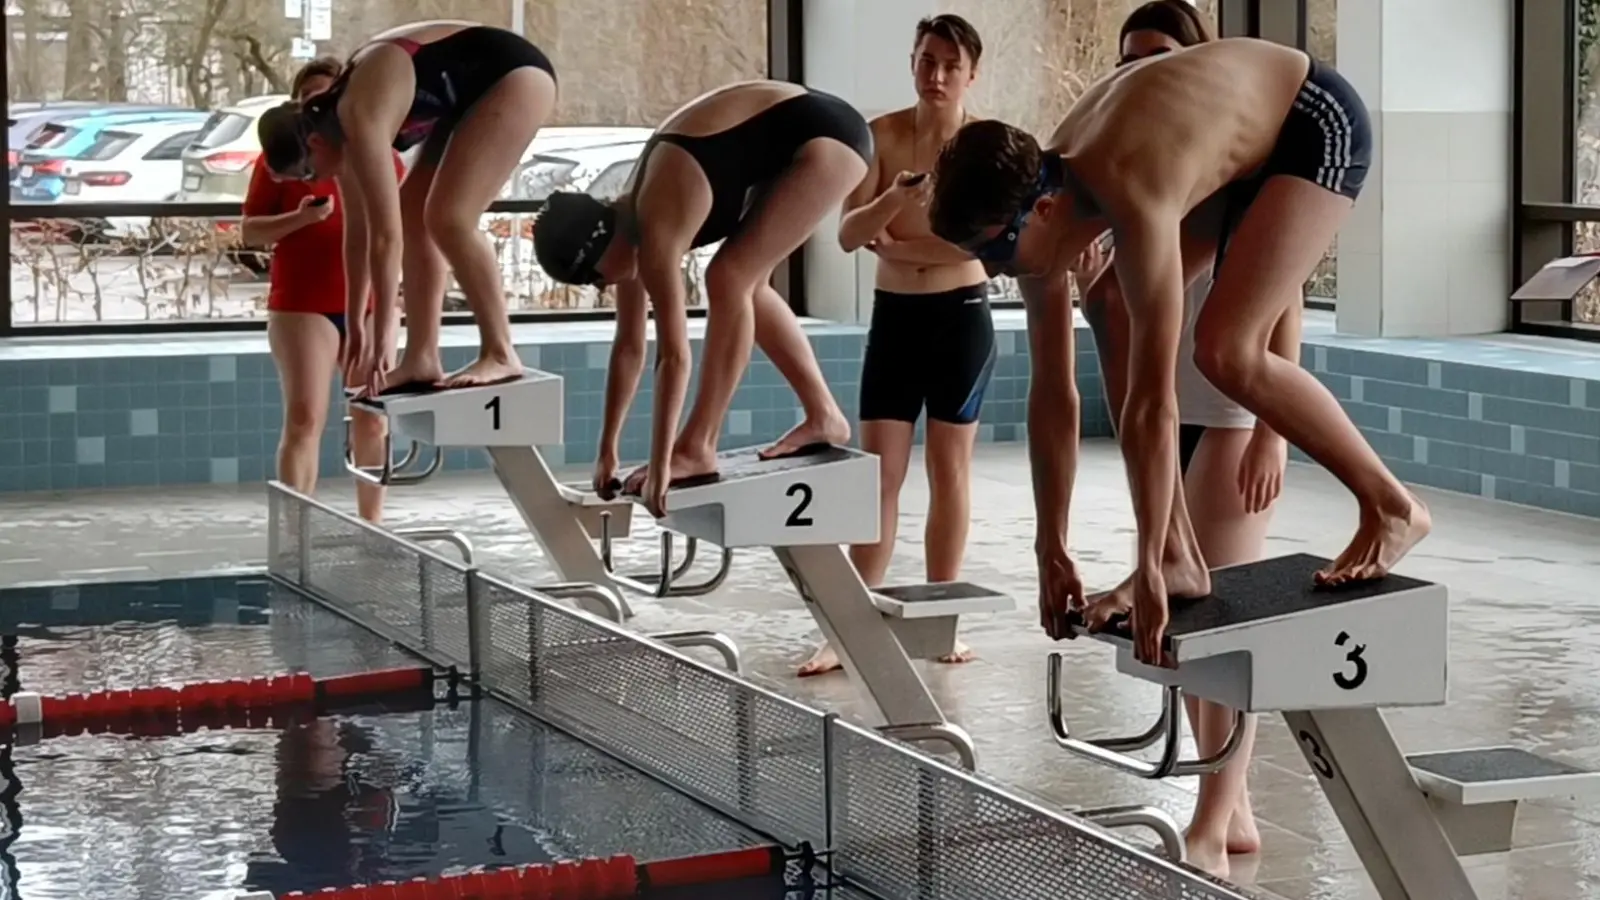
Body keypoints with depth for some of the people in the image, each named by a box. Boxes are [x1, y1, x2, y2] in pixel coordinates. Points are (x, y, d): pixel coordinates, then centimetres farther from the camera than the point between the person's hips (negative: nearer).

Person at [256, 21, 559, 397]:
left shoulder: (359, 121, -26)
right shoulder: (337, 122, 2)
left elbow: (385, 235, -27)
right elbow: (357, 228, 11)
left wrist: (383, 332, -22)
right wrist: (355, 324, 15)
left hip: (514, 75, -10)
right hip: (475, 91, 10)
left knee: (448, 218, -19)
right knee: (412, 214, 5)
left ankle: (501, 355, -11)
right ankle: (423, 359, 4)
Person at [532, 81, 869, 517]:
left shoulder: (655, 231, -24)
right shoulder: (628, 224, 3)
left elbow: (673, 355, -26)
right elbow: (629, 345, 10)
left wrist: (660, 465, -24)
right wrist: (607, 452, 12)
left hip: (826, 135, -9)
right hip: (792, 139, 9)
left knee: (730, 277, -15)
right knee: (747, 287, 14)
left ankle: (697, 450, -11)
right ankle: (823, 417, 25)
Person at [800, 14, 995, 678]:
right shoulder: (881, 135, -1)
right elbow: (849, 235, -8)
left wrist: (897, 247, -14)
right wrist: (900, 193, -26)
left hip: (961, 316, -1)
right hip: (894, 316, 2)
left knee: (950, 470, 6)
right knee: (879, 473, -1)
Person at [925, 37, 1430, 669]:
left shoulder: (1132, 202, -38)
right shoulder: (1037, 203, -13)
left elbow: (1153, 404, -37)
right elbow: (1052, 391, -6)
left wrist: (1146, 570, -33)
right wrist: (1051, 552, -3)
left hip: (1318, 122, -8)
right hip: (1241, 135, 8)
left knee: (1226, 351, -21)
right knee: (1124, 328, -2)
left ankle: (1391, 506, -3)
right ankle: (1184, 558, 4)